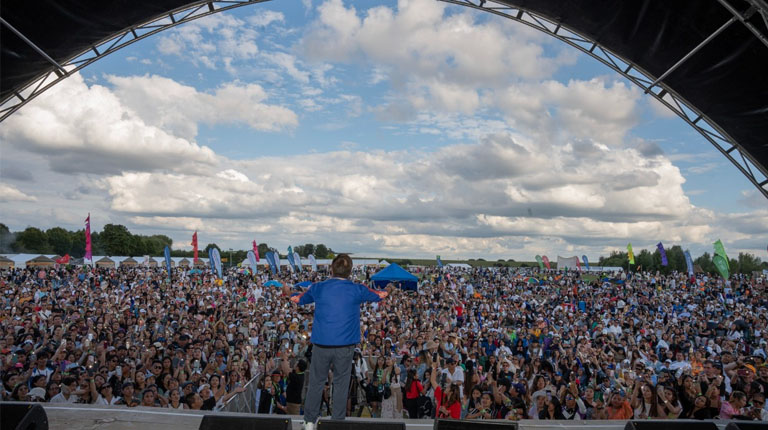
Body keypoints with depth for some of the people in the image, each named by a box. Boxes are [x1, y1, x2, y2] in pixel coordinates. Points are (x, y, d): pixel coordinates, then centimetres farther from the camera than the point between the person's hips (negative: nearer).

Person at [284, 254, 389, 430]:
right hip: (345, 346, -1)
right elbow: (380, 295, 13)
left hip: (321, 344, 1)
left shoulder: (318, 288, -1)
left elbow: (297, 299, 16)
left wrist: (287, 291, 39)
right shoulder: (357, 290, -4)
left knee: (316, 383, 15)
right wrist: (385, 292, 38)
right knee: (341, 384, 12)